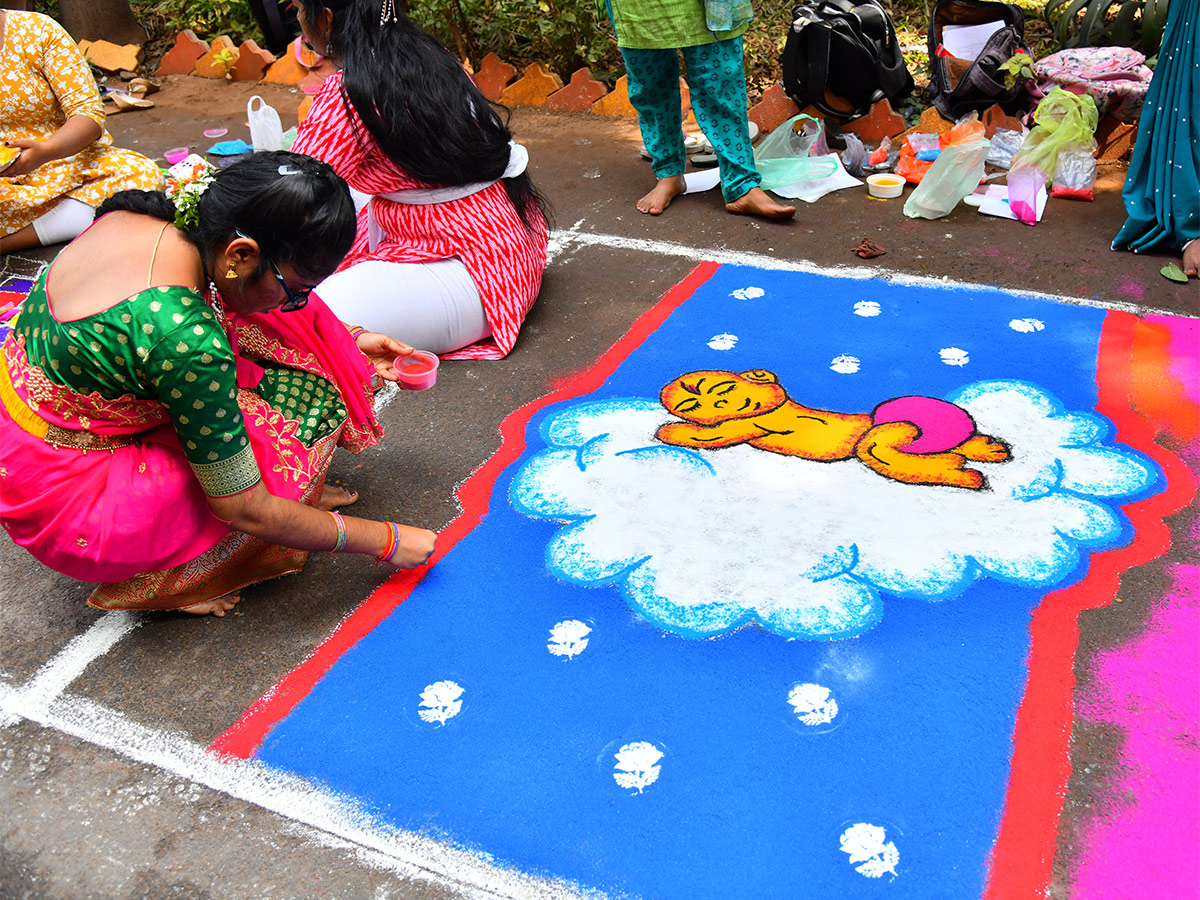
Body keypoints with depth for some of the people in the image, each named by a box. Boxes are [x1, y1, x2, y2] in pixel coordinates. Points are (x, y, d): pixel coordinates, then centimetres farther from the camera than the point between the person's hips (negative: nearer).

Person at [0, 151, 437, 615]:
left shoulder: (131, 215, -9)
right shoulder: (186, 338, -33)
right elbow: (244, 510, -22)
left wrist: (348, 344, 10)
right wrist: (383, 540, -12)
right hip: (65, 511, -8)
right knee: (306, 401, -13)